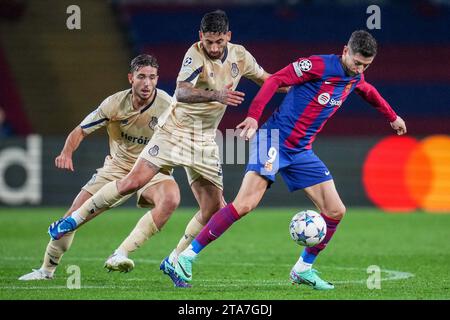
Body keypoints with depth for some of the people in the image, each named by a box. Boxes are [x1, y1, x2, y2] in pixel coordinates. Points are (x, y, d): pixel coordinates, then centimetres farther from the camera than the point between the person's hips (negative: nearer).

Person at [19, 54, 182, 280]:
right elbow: (81, 131, -5)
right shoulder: (114, 104, -14)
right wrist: (67, 153, -24)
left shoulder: (167, 105, -18)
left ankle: (120, 255, -35)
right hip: (117, 167, 2)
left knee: (170, 199, -36)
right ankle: (47, 269, 22)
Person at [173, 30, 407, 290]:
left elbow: (369, 92, 34)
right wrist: (254, 115, -29)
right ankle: (188, 256, -13)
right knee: (245, 204, -20)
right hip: (275, 140, -8)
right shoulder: (319, 65, -14)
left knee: (336, 211, 0)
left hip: (301, 151, 8)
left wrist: (393, 117, 45)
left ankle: (303, 269, 16)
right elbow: (276, 80, -19)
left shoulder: (355, 77, 10)